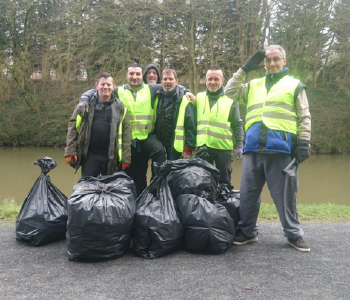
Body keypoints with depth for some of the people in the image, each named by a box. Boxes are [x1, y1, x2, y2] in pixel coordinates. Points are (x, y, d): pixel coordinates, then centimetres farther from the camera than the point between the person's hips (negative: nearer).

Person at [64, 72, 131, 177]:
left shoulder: (120, 107, 2)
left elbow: (125, 133, 0)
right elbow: (73, 126, 2)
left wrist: (125, 158, -4)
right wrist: (70, 151, -5)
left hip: (111, 157, 0)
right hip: (89, 155, 0)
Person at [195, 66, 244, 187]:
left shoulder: (231, 99, 1)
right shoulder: (199, 97, 8)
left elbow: (237, 125, 3)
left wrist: (240, 144, -2)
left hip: (224, 148, -2)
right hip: (203, 147, 2)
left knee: (224, 181, 8)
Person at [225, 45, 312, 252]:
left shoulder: (295, 85, 11)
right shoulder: (253, 85, 20)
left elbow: (305, 118, 7)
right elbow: (230, 91, 9)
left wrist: (304, 143, -4)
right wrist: (246, 68, 8)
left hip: (281, 149, -3)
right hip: (254, 149, 3)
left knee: (286, 195, 3)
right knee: (248, 194, 7)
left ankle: (294, 235, 18)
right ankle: (247, 232, 21)